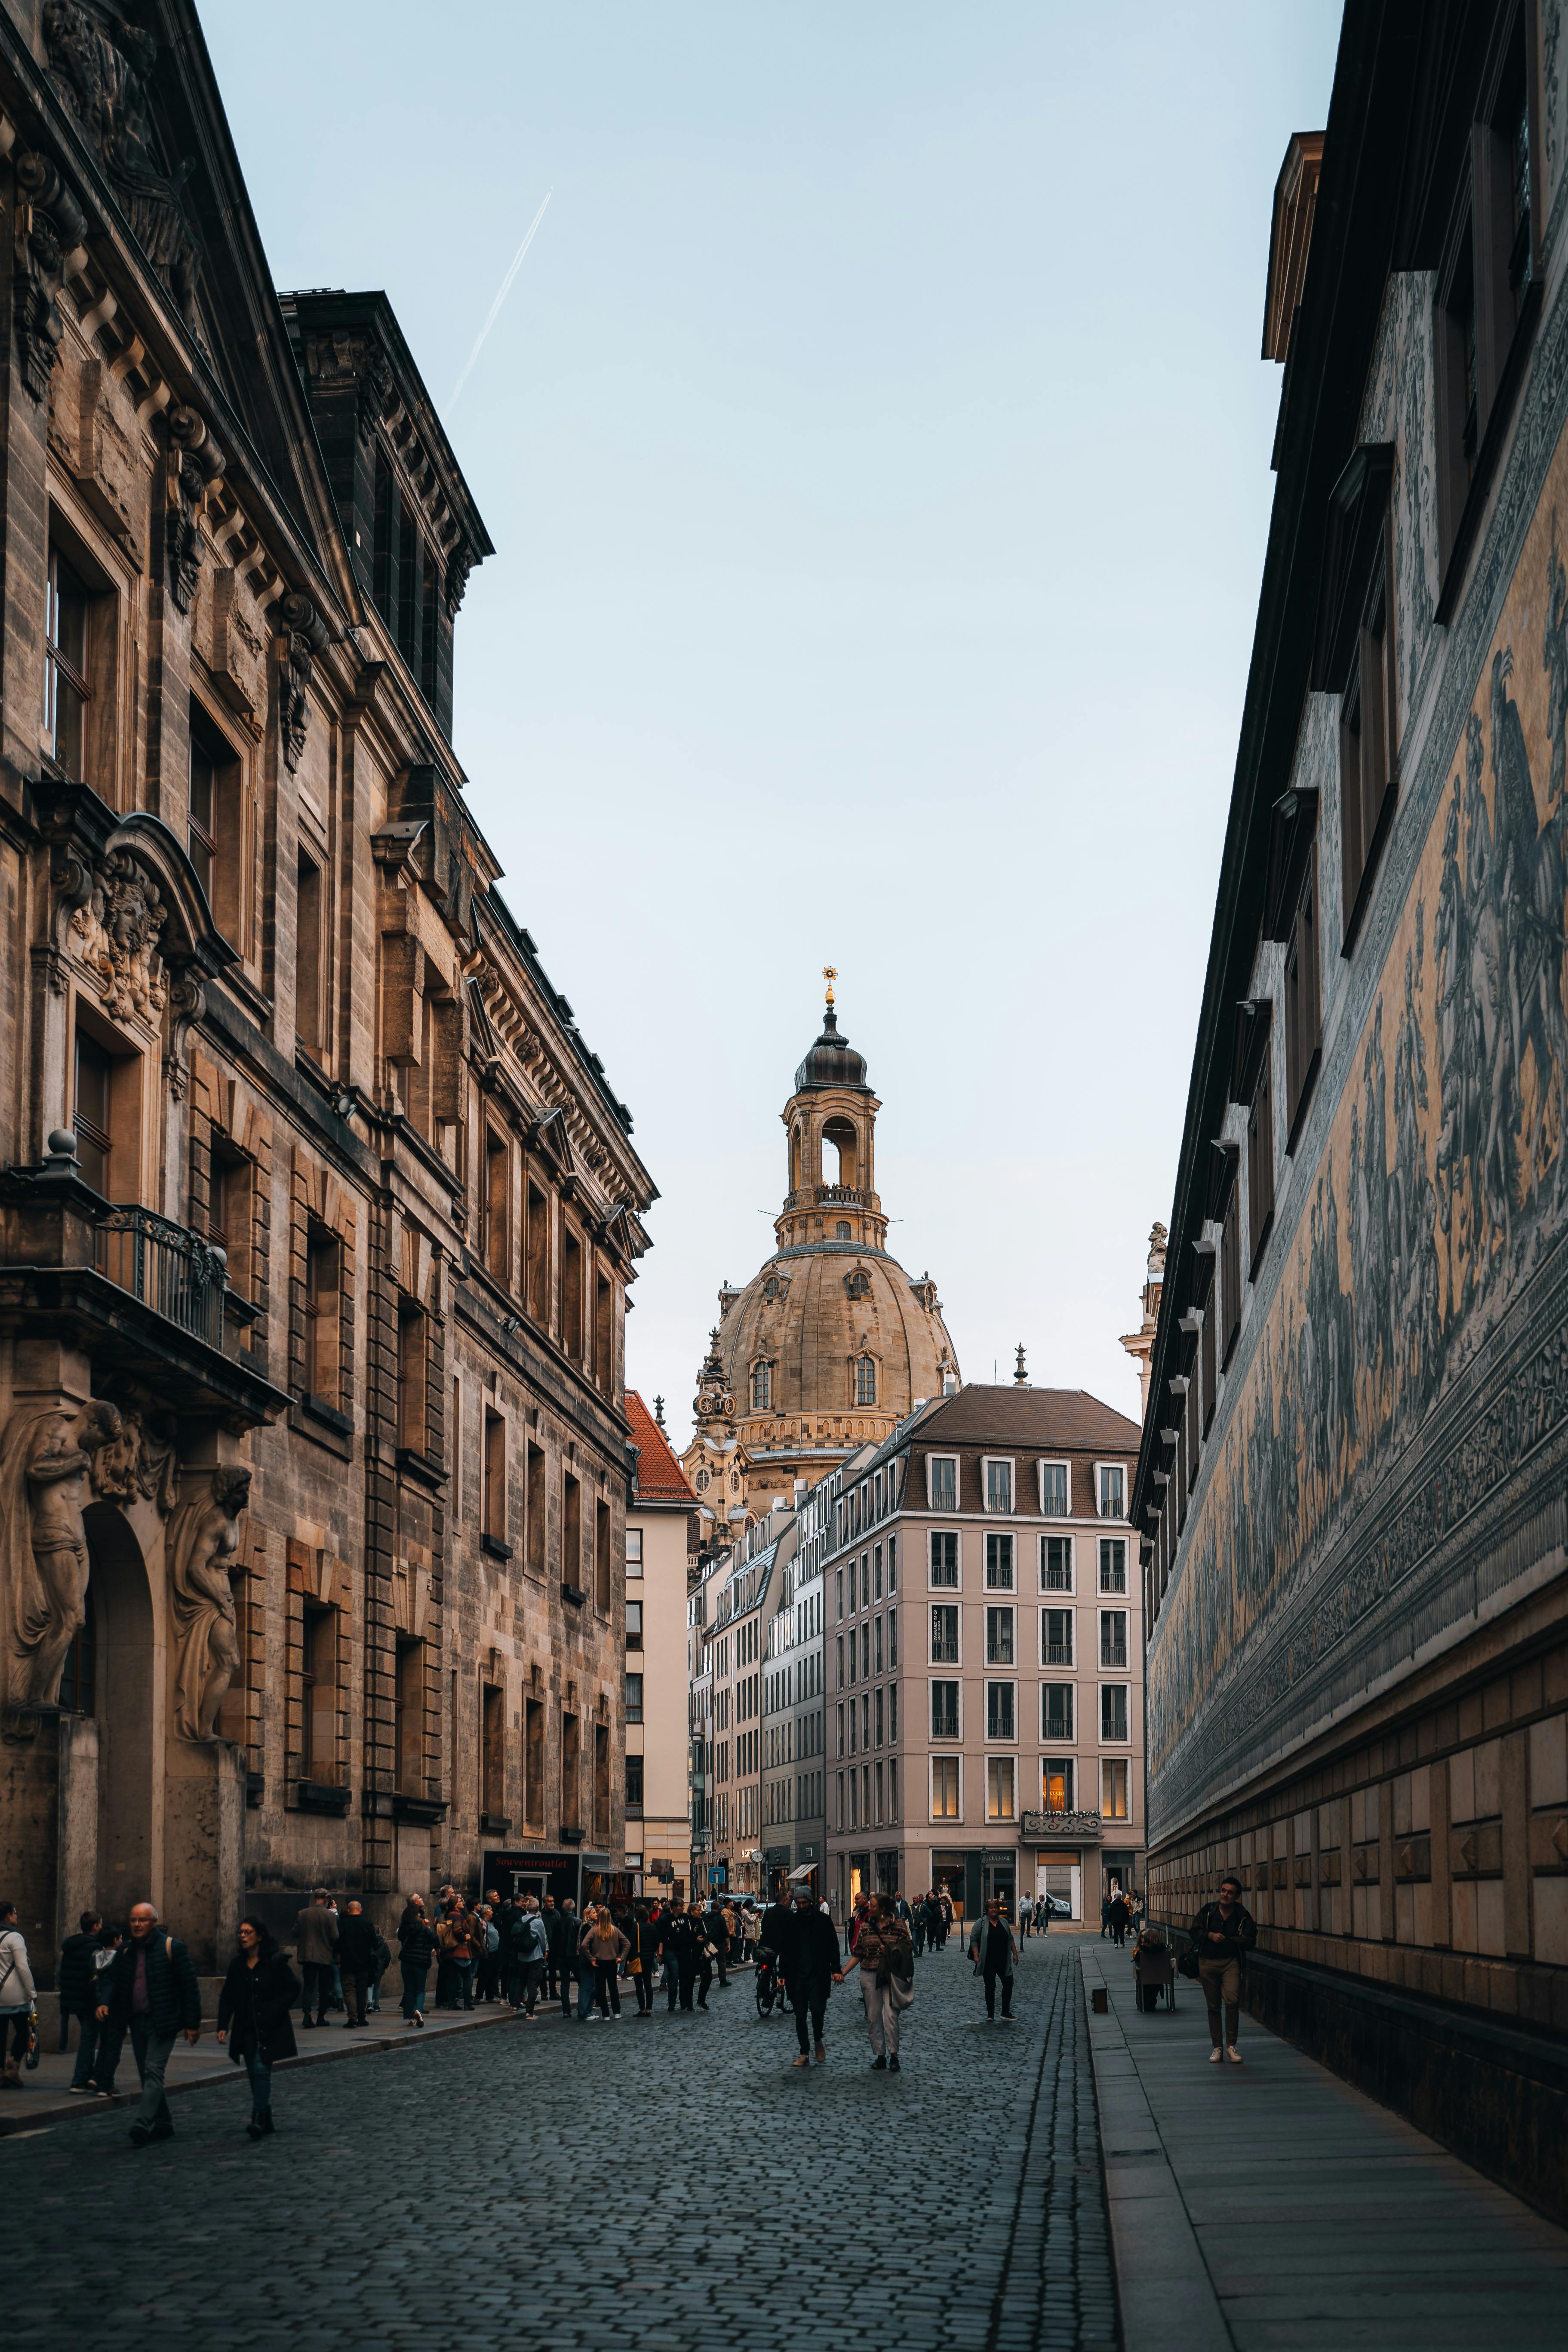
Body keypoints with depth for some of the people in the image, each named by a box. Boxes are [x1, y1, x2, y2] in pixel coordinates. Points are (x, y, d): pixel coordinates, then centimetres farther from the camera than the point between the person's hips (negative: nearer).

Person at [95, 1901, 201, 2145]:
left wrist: (193, 2024, -9)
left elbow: (190, 1986, -7)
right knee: (147, 2076, 11)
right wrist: (104, 2003, -8)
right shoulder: (126, 1951, 9)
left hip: (163, 2023, -7)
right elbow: (112, 1979, 15)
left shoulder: (172, 1947, -7)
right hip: (137, 2022, 7)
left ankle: (142, 2126, -25)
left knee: (153, 2072, -15)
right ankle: (163, 2125, 22)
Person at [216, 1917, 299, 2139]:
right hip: (246, 2028, 5)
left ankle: (259, 2118, -18)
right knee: (254, 2073, 8)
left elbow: (293, 1989, -4)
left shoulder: (275, 1961, -7)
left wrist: (274, 2012, -12)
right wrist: (223, 2025, 0)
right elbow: (227, 1997, 10)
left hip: (270, 2028, -5)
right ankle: (265, 2119, 19)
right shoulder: (237, 1964, 8)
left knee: (261, 2069, -16)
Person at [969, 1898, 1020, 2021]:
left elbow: (1011, 1939, 15)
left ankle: (1006, 2013, 7)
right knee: (990, 1987, 2)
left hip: (1003, 1961, 4)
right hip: (988, 1962, -4)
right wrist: (976, 1956, -14)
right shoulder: (981, 1923, -3)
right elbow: (974, 1940, -6)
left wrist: (1015, 1954, 9)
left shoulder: (1004, 1922, 9)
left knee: (1008, 1984, -2)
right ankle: (990, 2015, 9)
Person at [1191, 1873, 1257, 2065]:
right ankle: (1217, 2048, 16)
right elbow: (1195, 1932, 5)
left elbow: (1250, 1941, -2)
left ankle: (1231, 2046, -8)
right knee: (1213, 2006, 7)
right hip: (1208, 1962, 2)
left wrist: (1227, 1940, -11)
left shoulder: (1243, 1916, 0)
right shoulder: (1208, 1910, 4)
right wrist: (1210, 1936, -13)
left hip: (1231, 1962, -2)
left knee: (1232, 2001, -20)